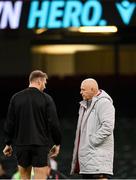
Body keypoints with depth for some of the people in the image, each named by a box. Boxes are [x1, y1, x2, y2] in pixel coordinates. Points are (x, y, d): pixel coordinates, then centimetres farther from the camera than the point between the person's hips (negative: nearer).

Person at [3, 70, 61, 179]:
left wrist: (8, 143, 12)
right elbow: (53, 123, -6)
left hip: (21, 144, 3)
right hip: (41, 145, -3)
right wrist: (57, 143, 4)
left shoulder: (16, 98, 3)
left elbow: (10, 123, 4)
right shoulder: (46, 99, -4)